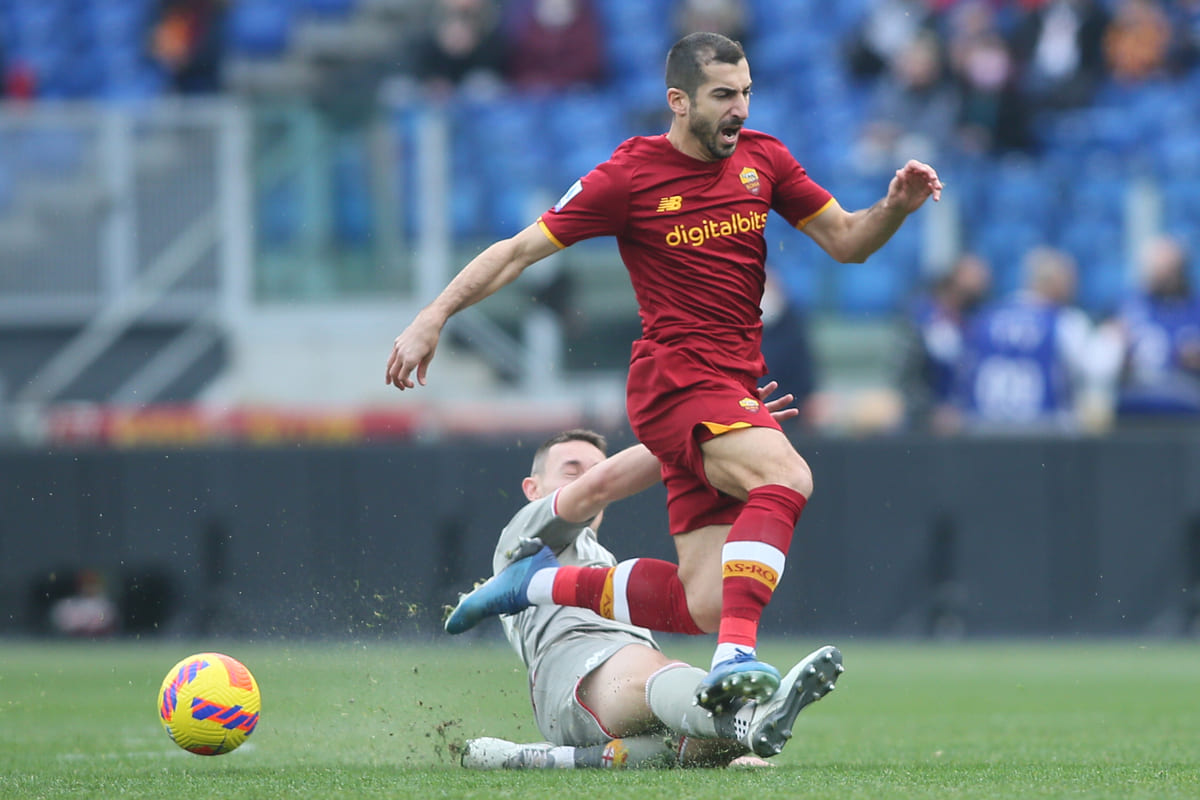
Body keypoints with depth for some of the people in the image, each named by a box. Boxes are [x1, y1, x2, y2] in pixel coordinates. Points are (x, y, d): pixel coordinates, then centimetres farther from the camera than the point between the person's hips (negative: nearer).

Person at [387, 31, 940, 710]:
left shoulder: (762, 158, 11)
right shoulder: (631, 176, -4)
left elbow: (846, 241, 16)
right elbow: (521, 250, 0)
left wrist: (896, 207, -5)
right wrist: (434, 317, -5)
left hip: (735, 387, 6)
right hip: (678, 380, -6)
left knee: (702, 607, -5)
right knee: (787, 478, -35)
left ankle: (544, 585, 15)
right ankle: (735, 658, -45)